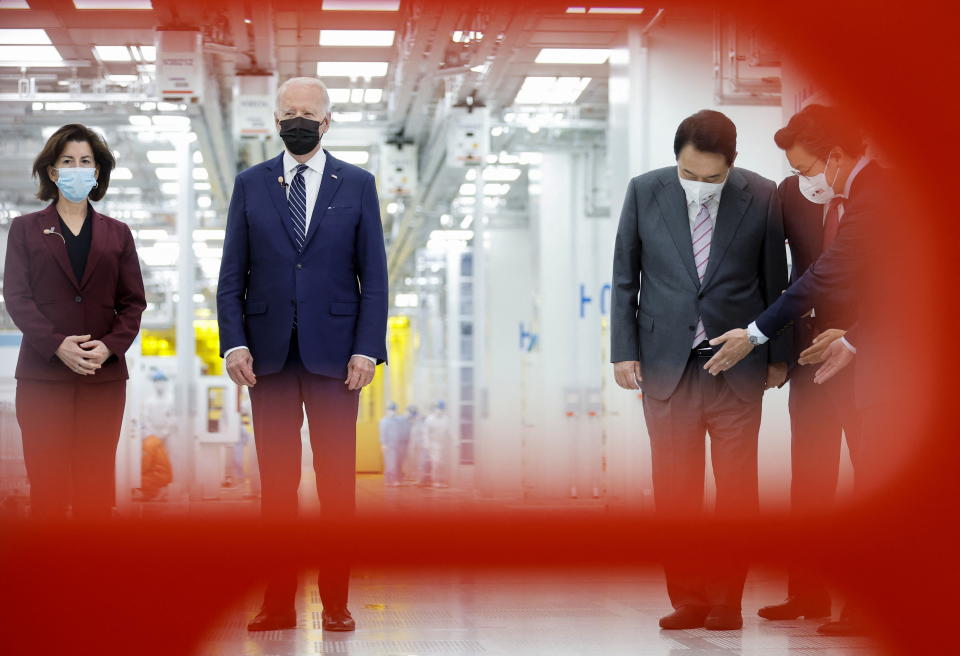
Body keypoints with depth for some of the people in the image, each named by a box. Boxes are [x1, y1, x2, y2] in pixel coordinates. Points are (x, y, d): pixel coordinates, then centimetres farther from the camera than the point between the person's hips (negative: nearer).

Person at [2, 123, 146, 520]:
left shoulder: (117, 234, 14)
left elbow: (134, 302, 9)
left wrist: (110, 345, -10)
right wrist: (58, 345, -14)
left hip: (104, 374, 2)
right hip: (43, 373, -2)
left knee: (96, 485, 1)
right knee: (47, 484, -4)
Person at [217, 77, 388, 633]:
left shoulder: (357, 184, 6)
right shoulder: (250, 185, 9)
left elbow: (374, 275, 3)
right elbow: (232, 274, 7)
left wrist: (367, 349, -6)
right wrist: (234, 343, -4)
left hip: (333, 352, -1)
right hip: (269, 355, 1)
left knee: (337, 480, 1)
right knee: (277, 481, 3)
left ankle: (336, 600, 7)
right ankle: (279, 602, 7)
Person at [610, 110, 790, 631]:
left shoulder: (761, 197, -2)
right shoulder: (644, 192, 0)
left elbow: (775, 280, 5)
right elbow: (624, 277, 6)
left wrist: (778, 355, 6)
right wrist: (624, 350, 1)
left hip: (737, 366, -1)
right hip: (667, 365, 1)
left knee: (736, 487, 1)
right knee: (674, 489, 2)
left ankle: (726, 598, 10)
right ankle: (687, 597, 10)